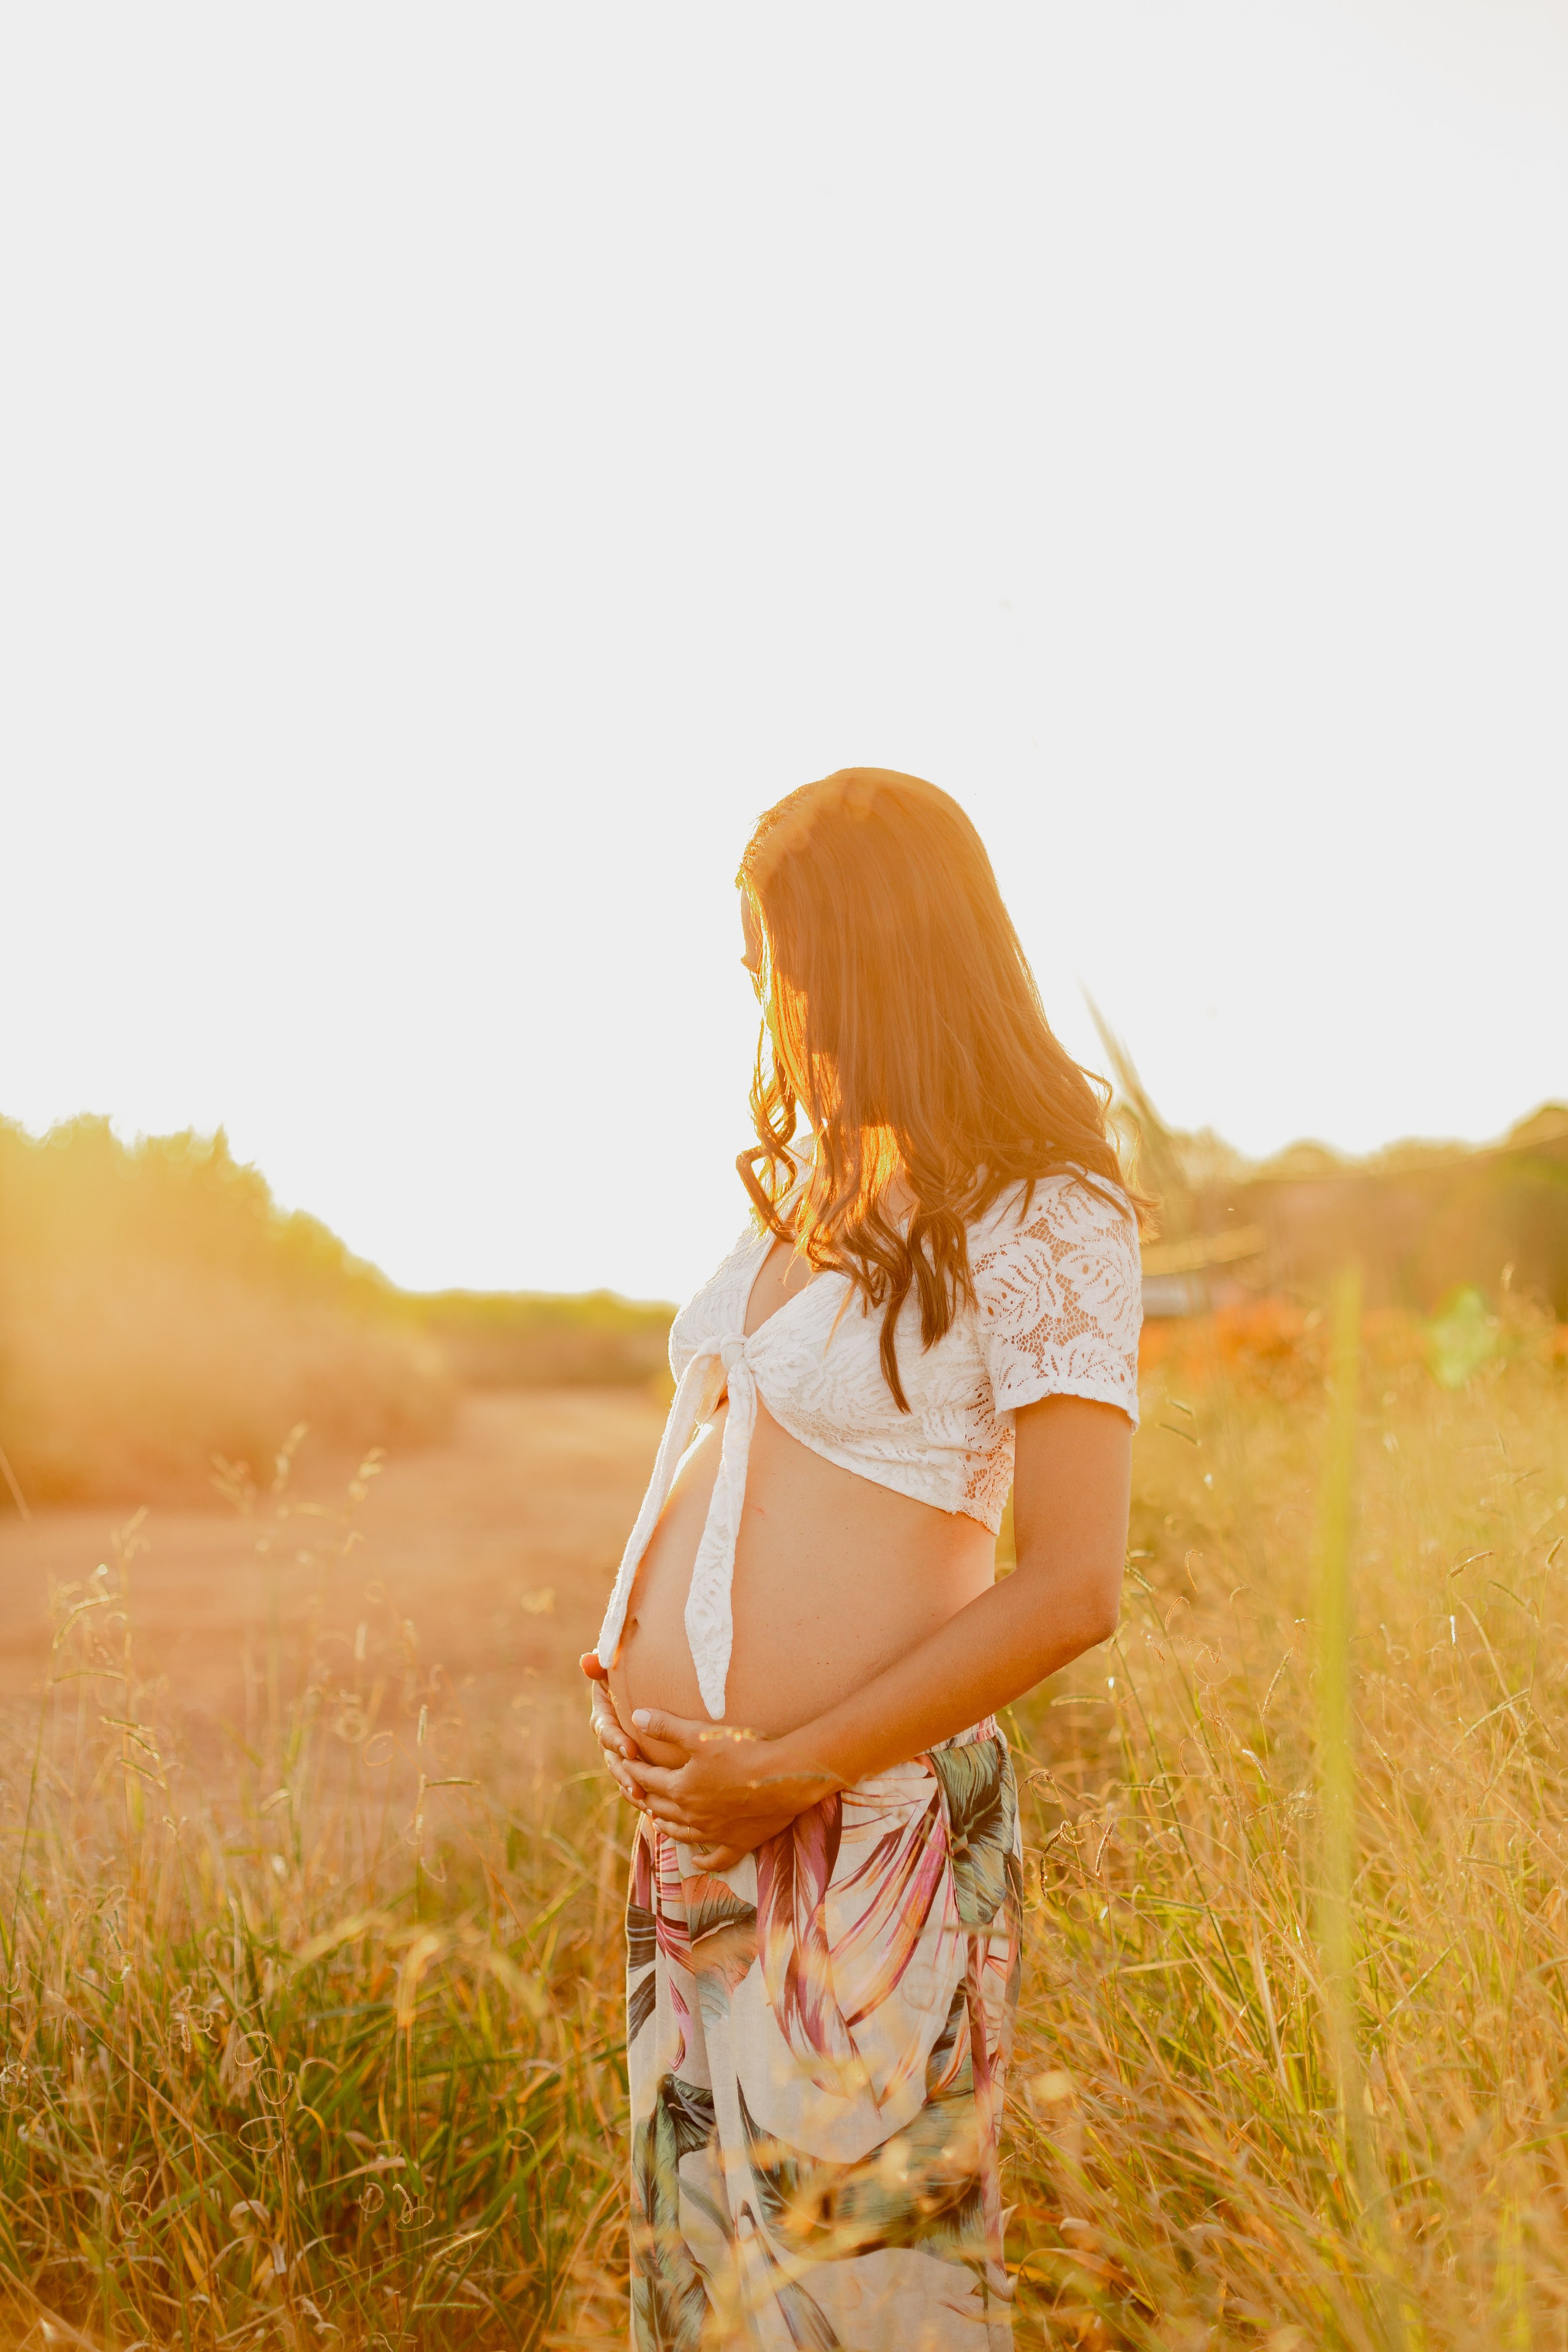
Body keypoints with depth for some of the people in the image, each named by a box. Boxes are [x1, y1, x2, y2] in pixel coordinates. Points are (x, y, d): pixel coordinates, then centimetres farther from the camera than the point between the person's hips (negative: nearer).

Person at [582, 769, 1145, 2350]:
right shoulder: (807, 1183, 11)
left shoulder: (1041, 1217, -10)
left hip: (865, 1826, -7)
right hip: (687, 1805, 7)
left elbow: (1071, 1593, -15)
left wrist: (795, 1770, -16)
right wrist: (622, 1654, 8)